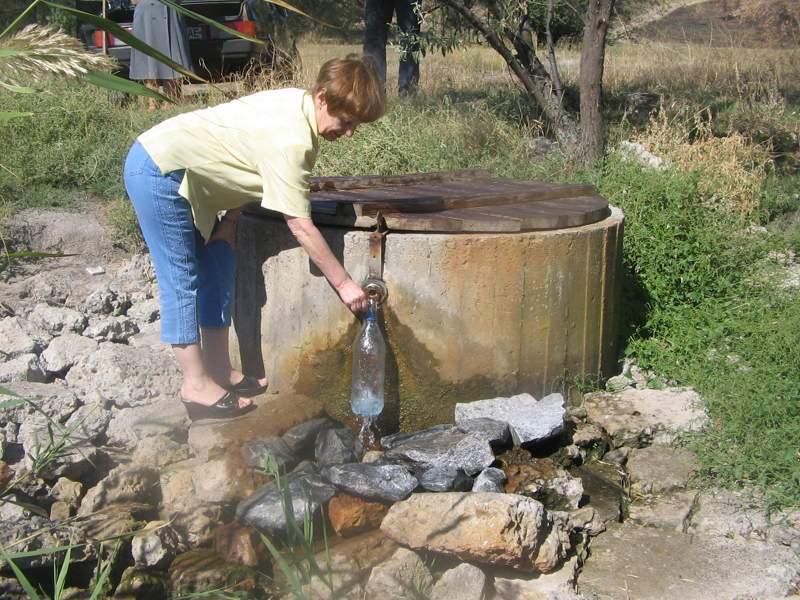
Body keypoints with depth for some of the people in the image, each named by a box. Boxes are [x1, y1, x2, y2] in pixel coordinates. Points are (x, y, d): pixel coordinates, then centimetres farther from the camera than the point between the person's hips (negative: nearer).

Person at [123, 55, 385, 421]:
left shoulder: (298, 104, 0)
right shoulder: (292, 140, -27)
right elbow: (300, 226, -25)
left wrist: (230, 223, 3)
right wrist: (344, 284, -19)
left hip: (173, 170, 10)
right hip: (157, 173, -10)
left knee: (218, 264, 10)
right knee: (183, 280, -6)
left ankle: (220, 372, 17)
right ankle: (196, 385, 2)